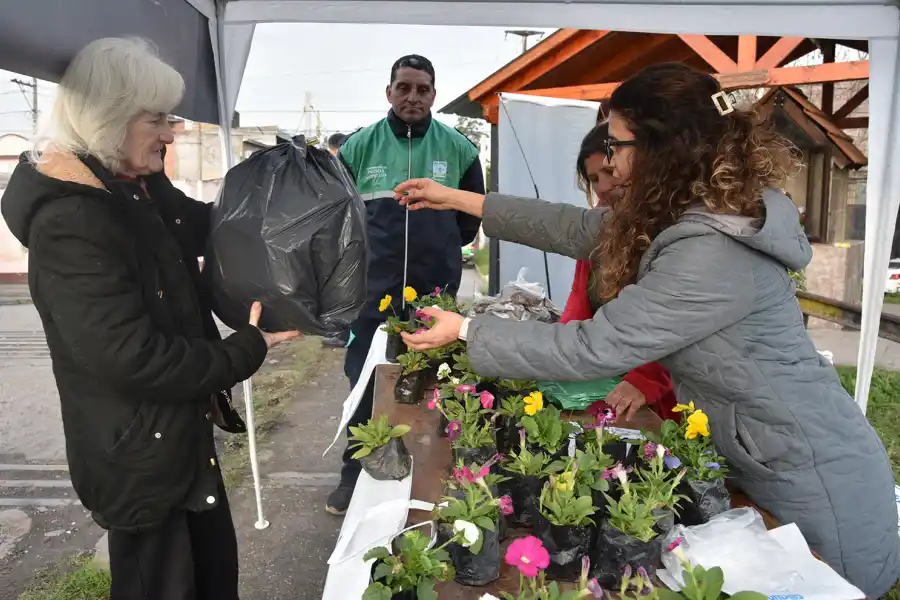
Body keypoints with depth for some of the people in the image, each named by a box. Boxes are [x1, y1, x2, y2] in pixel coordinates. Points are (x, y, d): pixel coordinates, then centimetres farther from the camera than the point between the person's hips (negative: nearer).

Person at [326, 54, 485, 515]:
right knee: (364, 385, 7)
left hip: (436, 291, 1)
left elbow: (472, 216, 11)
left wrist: (439, 250, 10)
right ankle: (354, 474, 25)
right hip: (372, 290, 0)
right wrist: (367, 251, 6)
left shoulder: (457, 148, 2)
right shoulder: (360, 147, 1)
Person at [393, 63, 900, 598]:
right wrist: (455, 199, 6)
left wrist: (465, 330, -20)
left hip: (815, 481, -9)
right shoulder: (696, 211, -1)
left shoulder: (711, 254, -33)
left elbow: (593, 349, -30)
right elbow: (576, 227, 4)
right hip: (765, 460, 9)